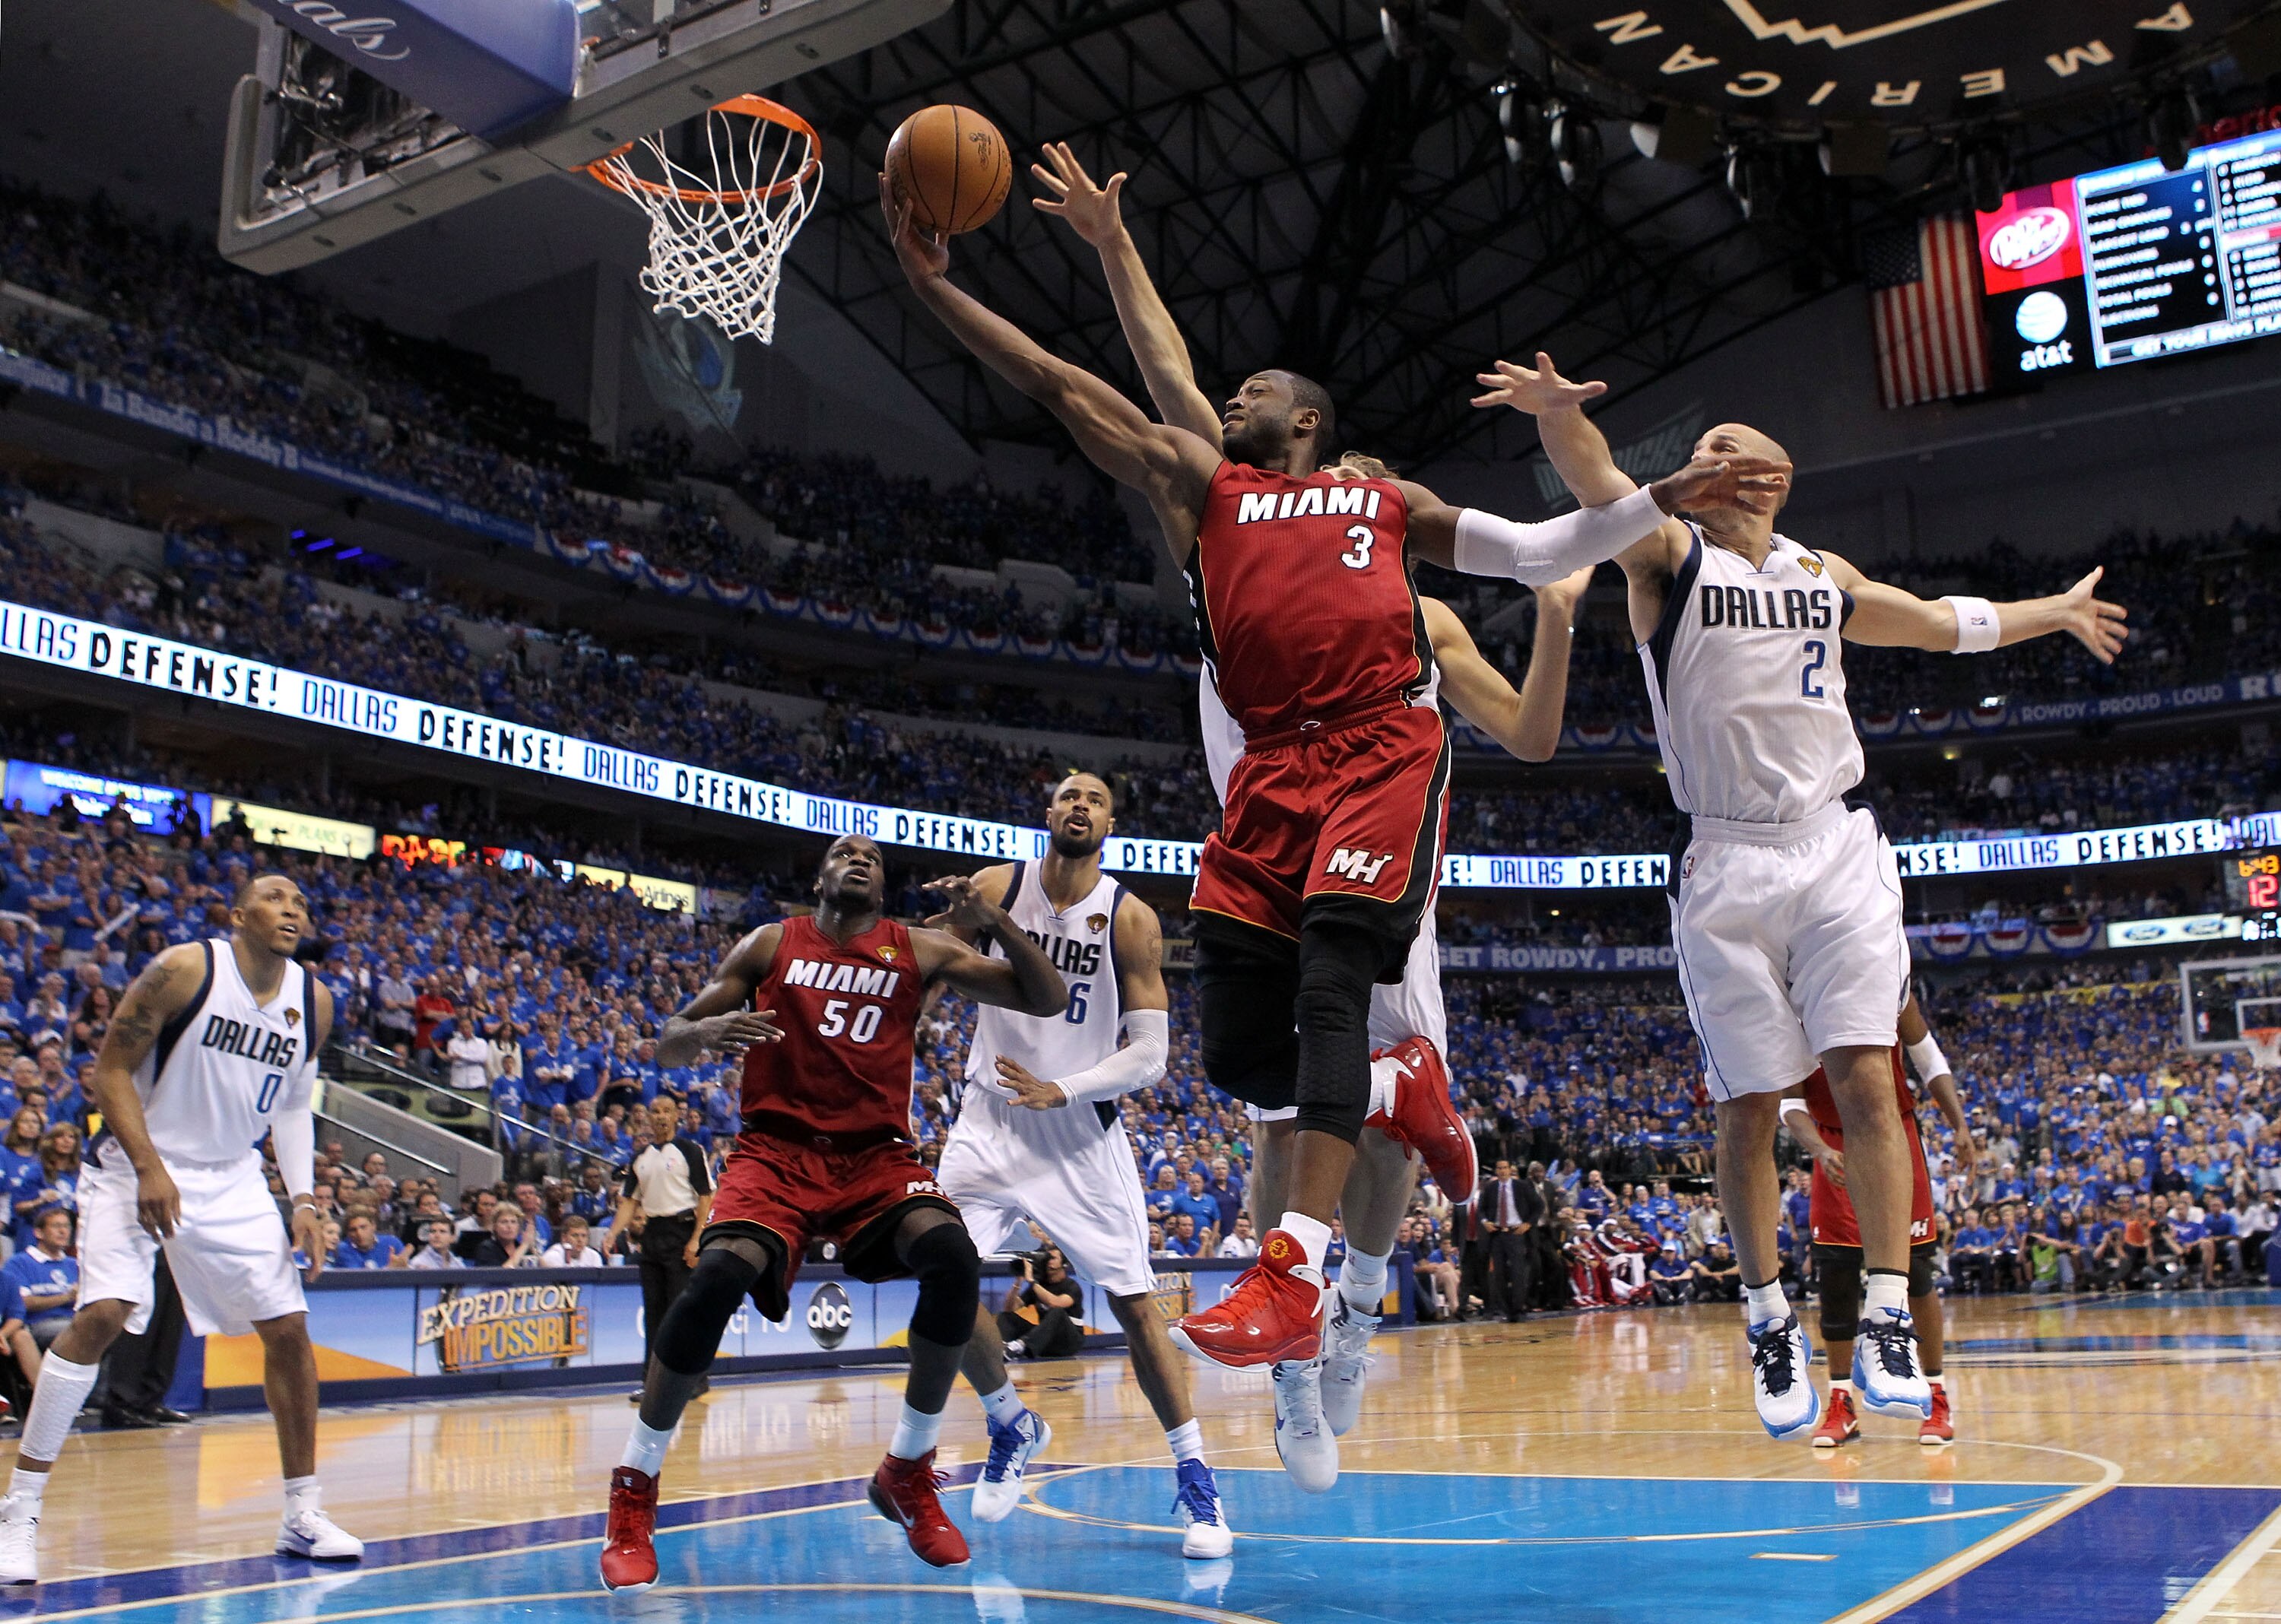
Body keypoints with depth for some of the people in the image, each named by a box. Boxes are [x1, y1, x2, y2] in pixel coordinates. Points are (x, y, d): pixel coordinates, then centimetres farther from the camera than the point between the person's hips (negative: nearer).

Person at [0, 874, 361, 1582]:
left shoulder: (314, 1002, -1)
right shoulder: (184, 969, -16)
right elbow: (111, 1069, -13)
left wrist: (303, 1200, -1)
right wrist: (149, 1169, -22)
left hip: (232, 1180, 5)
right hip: (138, 1166, -5)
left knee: (288, 1330, 0)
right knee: (100, 1316, -21)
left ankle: (303, 1515, 12)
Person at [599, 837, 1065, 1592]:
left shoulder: (919, 950, 9)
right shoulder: (771, 945, 9)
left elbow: (1049, 999, 4)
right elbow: (667, 1045, 8)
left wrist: (993, 921, -13)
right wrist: (709, 1031, -17)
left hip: (878, 1155, 1)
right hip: (778, 1150, -1)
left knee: (953, 1255, -27)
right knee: (719, 1272, -29)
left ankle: (907, 1473, -7)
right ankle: (633, 1489, -9)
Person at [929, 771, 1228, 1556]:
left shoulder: (1132, 920, -8)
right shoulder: (994, 888, -3)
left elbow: (1150, 1054, -10)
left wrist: (1061, 1091, -21)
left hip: (1083, 1132, -1)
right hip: (990, 1120, 2)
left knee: (1135, 1305, -2)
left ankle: (1194, 1478, 11)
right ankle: (1012, 1426, 16)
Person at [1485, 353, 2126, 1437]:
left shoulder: (1825, 578, 17)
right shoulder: (1669, 555, 3)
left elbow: (1941, 622, 34)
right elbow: (1599, 483, -18)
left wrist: (2055, 612, 45)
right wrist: (1557, 411, -39)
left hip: (1836, 852, 3)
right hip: (1728, 865, -3)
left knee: (1863, 1075, -8)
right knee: (1749, 1104, 1)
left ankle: (1886, 1317, -3)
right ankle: (1770, 1323, 14)